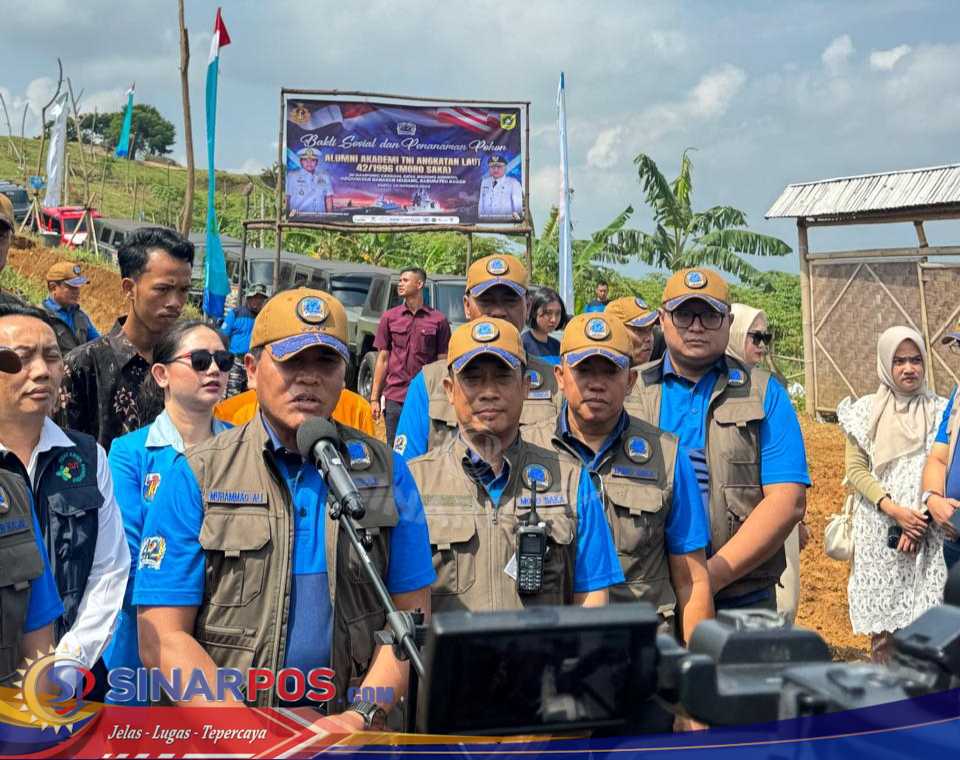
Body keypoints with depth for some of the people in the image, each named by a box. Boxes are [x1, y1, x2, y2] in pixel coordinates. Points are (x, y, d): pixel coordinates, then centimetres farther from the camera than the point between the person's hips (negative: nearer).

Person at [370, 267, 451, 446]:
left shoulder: (438, 319, 1)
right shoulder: (389, 317, 6)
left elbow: (442, 362, 3)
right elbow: (382, 359, 7)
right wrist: (374, 398, 3)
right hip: (395, 398, 1)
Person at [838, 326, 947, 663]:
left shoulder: (939, 411, 6)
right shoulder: (866, 411, 5)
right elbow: (856, 470, 1)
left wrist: (920, 521, -11)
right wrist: (894, 510, -12)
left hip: (926, 534, 0)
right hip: (879, 530, 0)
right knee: (882, 620, 2)